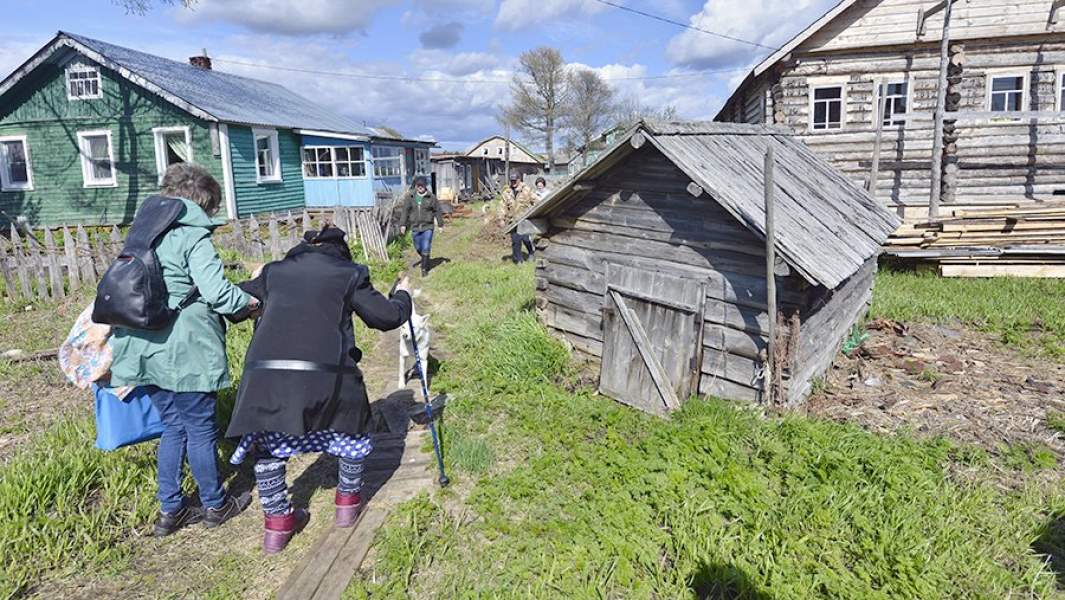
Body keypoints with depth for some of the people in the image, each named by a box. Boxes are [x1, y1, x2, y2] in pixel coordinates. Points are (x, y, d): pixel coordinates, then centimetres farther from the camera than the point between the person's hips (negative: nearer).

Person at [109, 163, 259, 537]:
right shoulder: (193, 236, -13)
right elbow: (216, 292, -21)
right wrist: (251, 302, -4)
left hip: (146, 350, 8)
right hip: (185, 352, -8)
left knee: (173, 427, 18)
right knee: (201, 430, 7)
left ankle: (170, 510, 25)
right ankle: (215, 505, 24)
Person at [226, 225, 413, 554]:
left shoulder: (274, 271, 18)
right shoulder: (349, 273, 9)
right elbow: (387, 317, 10)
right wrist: (402, 295, 31)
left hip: (265, 373, 3)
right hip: (326, 374, -2)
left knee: (268, 443, 24)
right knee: (353, 427, 25)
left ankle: (276, 524, 29)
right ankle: (348, 503, 36)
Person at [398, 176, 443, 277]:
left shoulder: (431, 197, -3)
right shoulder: (410, 196, 0)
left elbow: (437, 211, 3)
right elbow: (405, 210, 2)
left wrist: (441, 224, 6)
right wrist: (403, 224, -2)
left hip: (427, 227, -2)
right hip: (415, 227, 2)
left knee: (426, 249, -4)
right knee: (418, 248, 13)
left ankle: (424, 268, 8)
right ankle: (425, 260, 41)